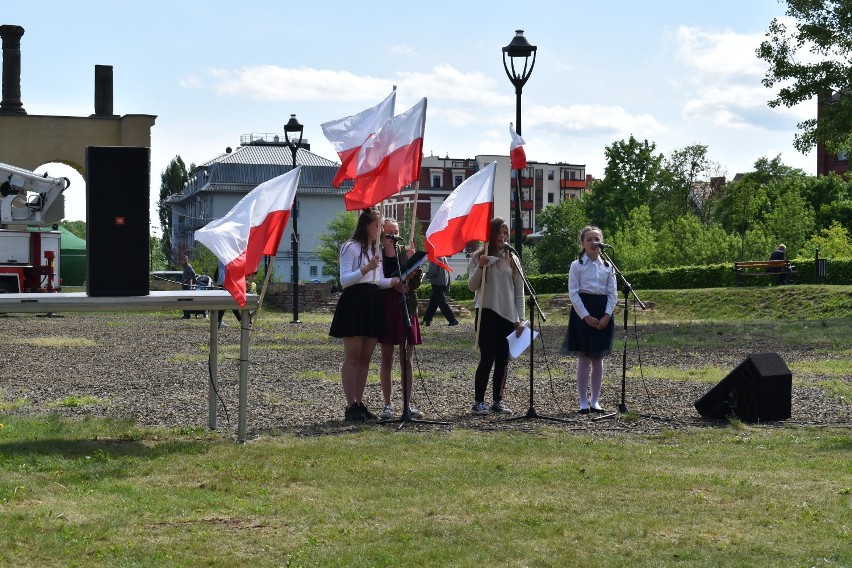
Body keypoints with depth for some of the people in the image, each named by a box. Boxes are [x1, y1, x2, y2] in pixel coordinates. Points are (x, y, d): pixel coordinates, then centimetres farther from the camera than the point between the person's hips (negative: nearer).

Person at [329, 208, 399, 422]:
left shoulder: (375, 250, 20)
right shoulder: (351, 247, -6)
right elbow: (344, 280, -13)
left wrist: (397, 280, 5)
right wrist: (367, 268, -25)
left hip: (372, 304, 8)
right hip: (353, 303, -8)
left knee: (365, 358, 7)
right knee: (352, 357, -7)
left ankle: (359, 403, 10)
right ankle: (351, 406, -7)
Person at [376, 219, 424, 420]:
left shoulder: (407, 253, 8)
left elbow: (416, 282, 4)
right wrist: (393, 285, -18)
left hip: (407, 308, 2)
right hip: (386, 308, -2)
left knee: (407, 359, 4)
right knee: (387, 359, 3)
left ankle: (408, 403, 9)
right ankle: (387, 404, 8)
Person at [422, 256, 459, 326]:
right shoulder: (443, 257, 12)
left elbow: (432, 271, -21)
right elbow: (447, 270, 15)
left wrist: (427, 275, 1)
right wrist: (448, 284, 19)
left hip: (437, 283, -9)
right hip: (444, 283, 9)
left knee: (441, 302, -6)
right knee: (433, 302, 15)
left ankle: (453, 320, -11)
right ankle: (427, 320, 19)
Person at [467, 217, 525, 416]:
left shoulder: (512, 259, 9)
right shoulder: (479, 257, 1)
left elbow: (519, 291, 9)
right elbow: (472, 286, -3)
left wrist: (520, 318, 3)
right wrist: (480, 267, -19)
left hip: (507, 315, 3)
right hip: (486, 312, -3)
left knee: (503, 359, 5)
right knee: (487, 357, -8)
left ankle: (498, 401, 12)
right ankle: (478, 401, -2)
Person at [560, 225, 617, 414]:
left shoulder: (608, 266, 10)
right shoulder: (577, 266, 0)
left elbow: (613, 293, 7)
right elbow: (573, 293, -6)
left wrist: (607, 316, -8)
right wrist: (586, 316, -14)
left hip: (603, 314, 3)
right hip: (583, 312, -3)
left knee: (598, 358, 6)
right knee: (584, 358, -1)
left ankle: (595, 401, 12)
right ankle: (583, 401, 4)